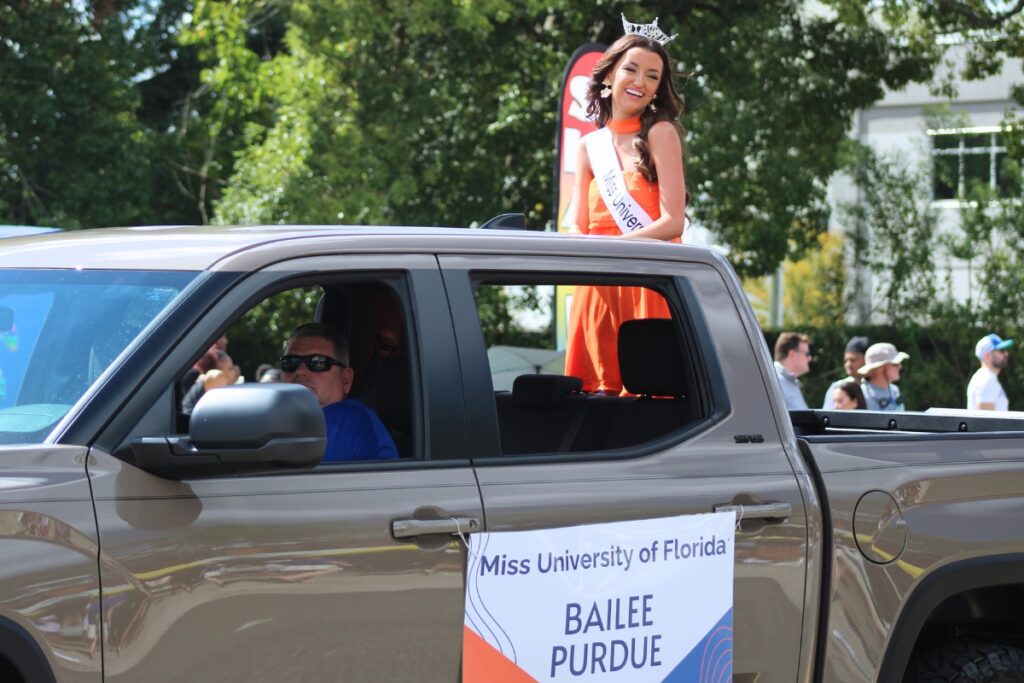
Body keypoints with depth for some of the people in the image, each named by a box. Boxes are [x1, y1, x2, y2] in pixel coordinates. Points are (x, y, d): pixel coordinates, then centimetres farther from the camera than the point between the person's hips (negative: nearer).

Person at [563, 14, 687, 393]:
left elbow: (673, 222, -9)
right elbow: (577, 229, 11)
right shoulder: (589, 146, 15)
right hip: (598, 289, 5)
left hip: (650, 287, -5)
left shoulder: (660, 134, -1)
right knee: (596, 391, 1)